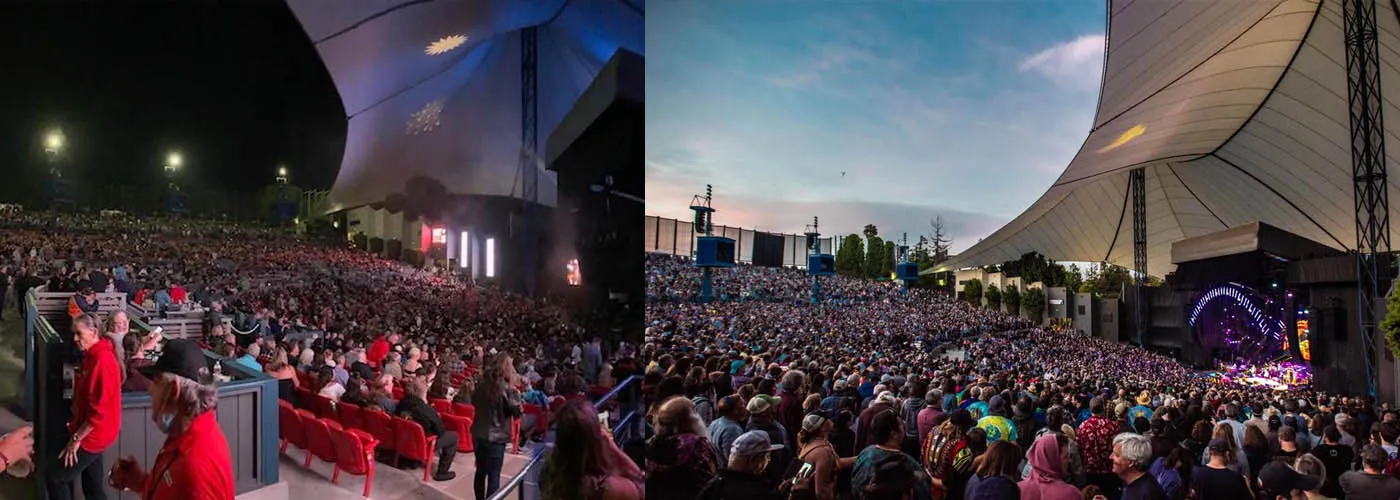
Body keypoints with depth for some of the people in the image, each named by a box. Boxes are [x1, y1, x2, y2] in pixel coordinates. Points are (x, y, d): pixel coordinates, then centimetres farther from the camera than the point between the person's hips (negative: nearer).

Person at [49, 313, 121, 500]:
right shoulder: (92, 355, 10)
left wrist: (76, 438, -19)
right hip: (91, 433, 10)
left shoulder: (102, 360, -22)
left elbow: (100, 409, -24)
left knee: (56, 477, 0)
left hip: (93, 435, -10)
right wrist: (76, 424, 14)